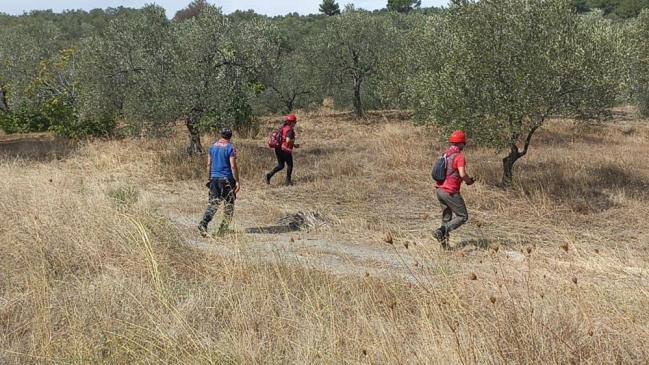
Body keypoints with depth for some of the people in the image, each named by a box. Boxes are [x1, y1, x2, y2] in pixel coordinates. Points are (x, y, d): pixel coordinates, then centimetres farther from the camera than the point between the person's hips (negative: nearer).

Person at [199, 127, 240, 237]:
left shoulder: (213, 146, 8)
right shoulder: (230, 148, -10)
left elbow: (209, 164, 11)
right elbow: (233, 166, -14)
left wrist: (210, 178, 20)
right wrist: (237, 181, -9)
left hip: (214, 178, 5)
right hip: (227, 179, -5)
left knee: (213, 203, 7)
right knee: (229, 205, 7)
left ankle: (203, 223, -15)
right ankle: (223, 231, 7)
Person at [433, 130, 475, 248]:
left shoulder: (445, 155, 12)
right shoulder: (460, 156, -13)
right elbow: (462, 174, -25)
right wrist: (469, 180, -4)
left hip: (440, 189, 8)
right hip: (450, 192, -8)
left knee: (446, 217, 17)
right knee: (462, 217, 2)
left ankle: (445, 242, 15)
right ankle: (441, 231, -13)